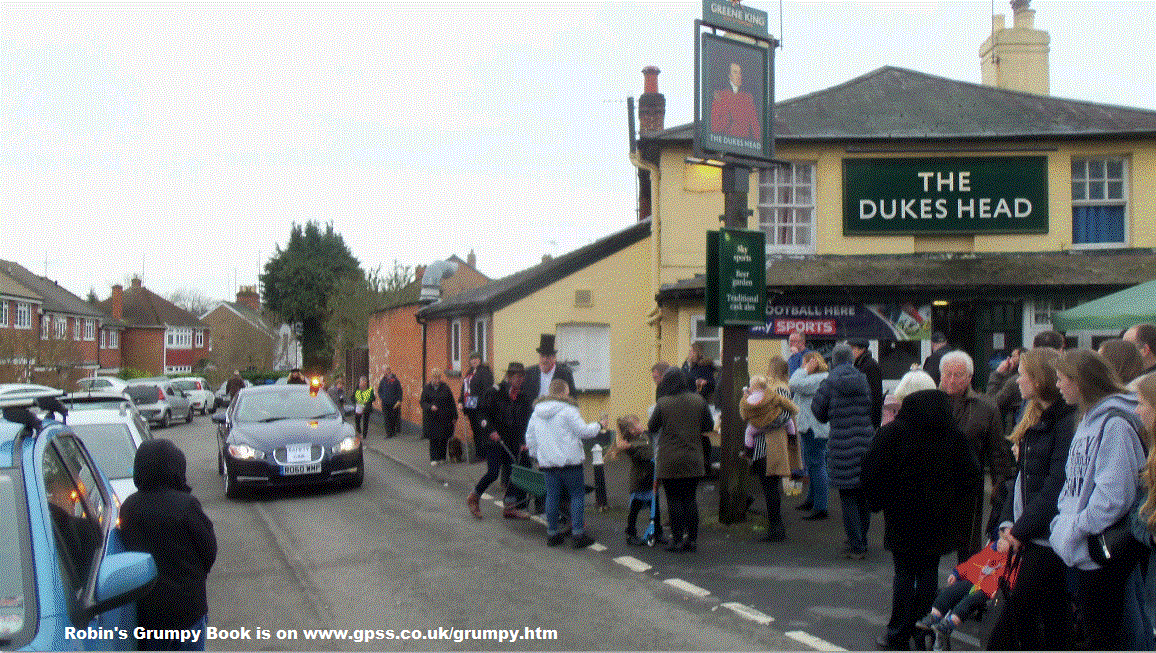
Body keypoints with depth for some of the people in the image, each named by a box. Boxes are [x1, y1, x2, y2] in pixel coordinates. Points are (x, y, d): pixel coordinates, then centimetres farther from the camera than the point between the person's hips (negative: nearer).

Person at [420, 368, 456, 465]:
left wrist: (454, 416, 1)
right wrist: (430, 407, -20)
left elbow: (451, 403, 5)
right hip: (431, 418, -1)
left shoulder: (445, 388, 3)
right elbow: (422, 402, 0)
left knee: (444, 438, 3)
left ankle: (442, 457, 16)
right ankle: (434, 458, 4)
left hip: (444, 418, 1)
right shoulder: (427, 388, 3)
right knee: (433, 439, -1)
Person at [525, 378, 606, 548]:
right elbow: (583, 431, -10)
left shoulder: (537, 412, 10)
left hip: (547, 462, 6)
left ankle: (552, 534, 15)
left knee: (552, 496, 12)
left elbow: (530, 437, 16)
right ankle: (578, 534, 0)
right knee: (577, 495, 3)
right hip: (570, 460, -6)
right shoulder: (567, 410, -11)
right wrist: (599, 426, 7)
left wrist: (535, 455, 27)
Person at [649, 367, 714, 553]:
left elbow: (652, 428, -1)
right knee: (690, 498, 11)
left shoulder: (663, 403, -10)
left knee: (674, 500, 4)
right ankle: (692, 539, 12)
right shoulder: (698, 400, 0)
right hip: (693, 460, 3)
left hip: (670, 461, -3)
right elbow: (709, 425, 9)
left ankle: (677, 540, 4)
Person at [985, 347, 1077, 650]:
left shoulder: (1067, 420, -14)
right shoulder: (1035, 417, 15)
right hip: (1029, 533, 8)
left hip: (1047, 534, -8)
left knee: (1018, 607, -5)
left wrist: (1020, 530, -15)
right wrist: (1008, 523, 4)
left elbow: (1056, 484, -18)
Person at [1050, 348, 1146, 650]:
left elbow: (1113, 494, -24)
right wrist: (1061, 521, 5)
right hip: (1081, 551, 9)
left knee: (1102, 637, 1)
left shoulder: (1115, 424, -19)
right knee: (1090, 634, 19)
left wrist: (1073, 529, -16)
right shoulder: (1088, 420, 12)